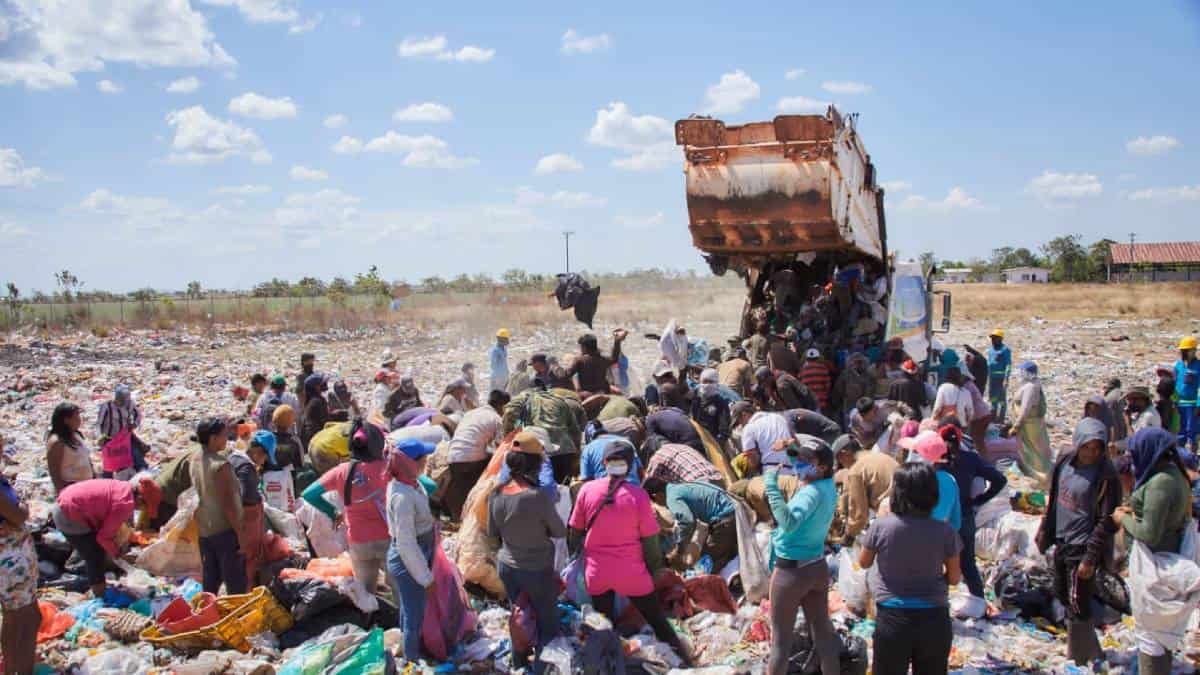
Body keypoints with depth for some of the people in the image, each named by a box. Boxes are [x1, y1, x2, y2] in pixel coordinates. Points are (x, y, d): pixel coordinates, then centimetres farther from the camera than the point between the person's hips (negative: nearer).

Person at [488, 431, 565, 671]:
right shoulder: (539, 497, -28)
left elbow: (492, 532, 4)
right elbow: (560, 532, -13)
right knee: (548, 625, 15)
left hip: (507, 566, 6)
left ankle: (519, 665, 42)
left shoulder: (496, 495, -12)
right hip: (537, 570, -6)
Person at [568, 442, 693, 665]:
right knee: (658, 621, 14)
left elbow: (575, 532, 1)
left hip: (596, 572, 2)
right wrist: (655, 570, 7)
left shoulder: (587, 490, -9)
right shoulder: (638, 495, -16)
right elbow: (650, 542, -10)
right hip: (631, 572, -2)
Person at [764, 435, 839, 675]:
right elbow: (804, 466, 21)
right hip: (818, 568, 8)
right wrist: (796, 449, 4)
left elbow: (789, 522, -42)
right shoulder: (828, 486, 0)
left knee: (780, 640, 5)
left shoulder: (811, 493, -24)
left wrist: (772, 486, -43)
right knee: (823, 634, 16)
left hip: (791, 571, -8)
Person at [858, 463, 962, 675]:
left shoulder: (881, 526, -14)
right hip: (934, 618, 1)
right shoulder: (945, 532, -11)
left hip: (892, 618, -1)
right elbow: (954, 578, -1)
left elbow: (864, 562, 4)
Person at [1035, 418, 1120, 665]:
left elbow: (1106, 522, -16)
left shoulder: (1106, 476, -17)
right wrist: (1044, 533, 13)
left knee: (1078, 607, -3)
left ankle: (1081, 659, 13)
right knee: (1063, 596, 19)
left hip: (1083, 547, -7)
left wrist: (1090, 558, -17)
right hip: (1062, 543, 7)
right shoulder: (1064, 462, 0)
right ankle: (1091, 651, 38)